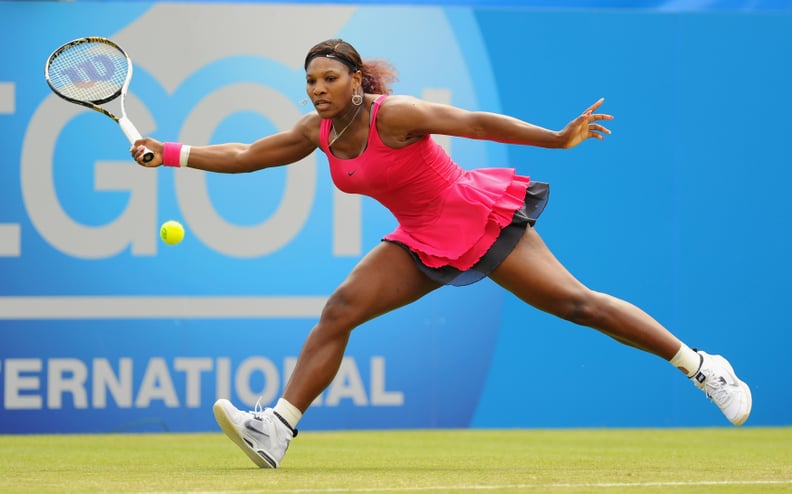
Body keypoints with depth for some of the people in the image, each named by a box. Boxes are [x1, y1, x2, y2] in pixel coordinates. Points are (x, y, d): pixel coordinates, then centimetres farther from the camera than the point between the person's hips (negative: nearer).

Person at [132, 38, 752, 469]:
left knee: (577, 303, -9)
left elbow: (478, 123, -22)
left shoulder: (394, 115, -22)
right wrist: (170, 153, 0)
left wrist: (559, 139, -26)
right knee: (341, 309, -11)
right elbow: (244, 156, 7)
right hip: (424, 243, 6)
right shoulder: (319, 132, -2)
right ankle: (276, 429, -15)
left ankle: (702, 366, 1)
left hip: (481, 219, -6)